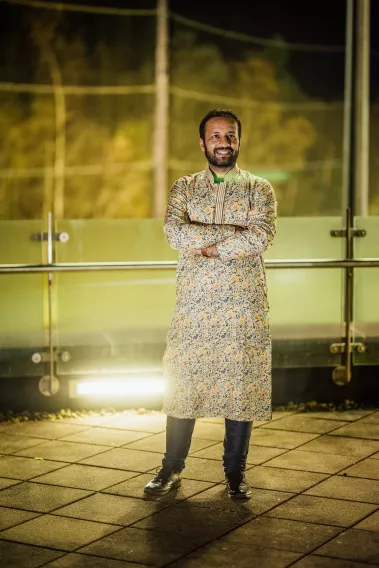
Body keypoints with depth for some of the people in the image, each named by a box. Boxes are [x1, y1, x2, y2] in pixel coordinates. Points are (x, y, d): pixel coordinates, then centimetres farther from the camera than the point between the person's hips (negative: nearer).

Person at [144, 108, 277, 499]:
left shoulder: (259, 189, 5)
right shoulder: (184, 188, 9)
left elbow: (261, 239, -12)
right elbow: (175, 233, -10)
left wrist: (205, 246, -12)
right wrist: (234, 233, -13)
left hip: (244, 303, -1)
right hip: (193, 302, 1)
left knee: (241, 384, 3)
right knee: (182, 383, 4)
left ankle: (235, 473, 16)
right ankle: (172, 469, 18)